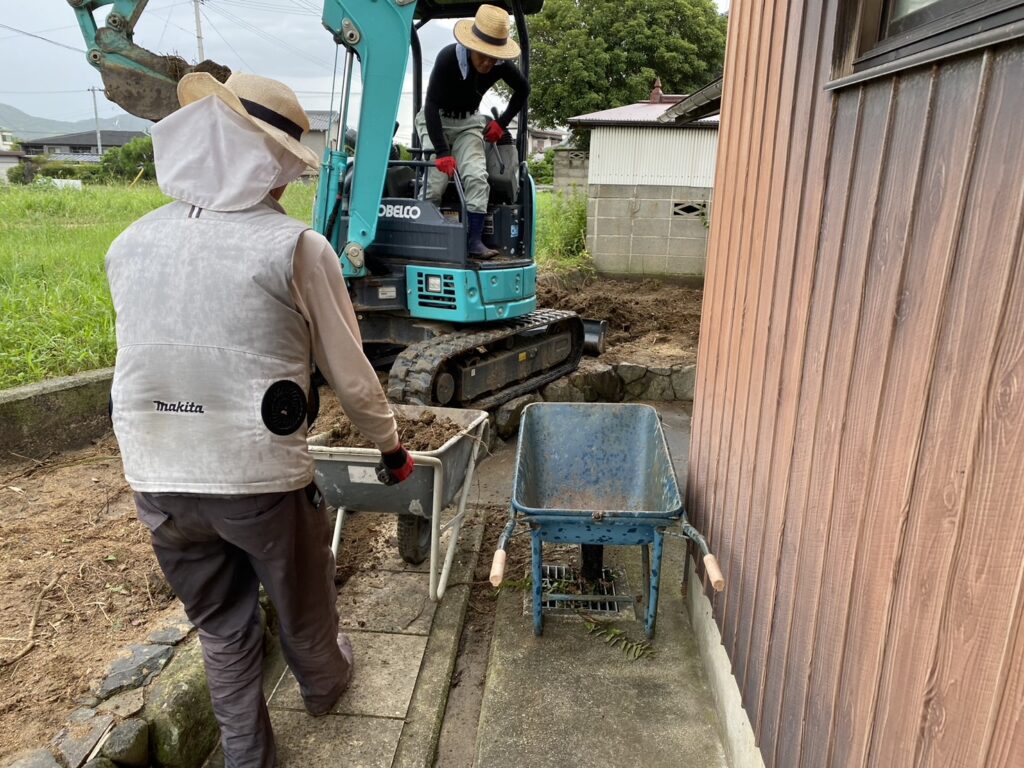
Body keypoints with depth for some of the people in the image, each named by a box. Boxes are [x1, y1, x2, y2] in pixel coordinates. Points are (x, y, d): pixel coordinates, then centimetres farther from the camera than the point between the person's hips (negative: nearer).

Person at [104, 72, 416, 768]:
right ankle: (325, 684, 53)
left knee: (221, 627, 25)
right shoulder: (296, 247, -13)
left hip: (157, 481, 4)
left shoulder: (129, 244, 2)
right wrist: (391, 446, 11)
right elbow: (350, 374, -6)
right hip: (261, 477, -4)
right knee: (304, 606, 25)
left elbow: (149, 356, 10)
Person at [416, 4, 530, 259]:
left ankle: (475, 241, -13)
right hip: (435, 119, -3)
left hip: (469, 121, 3)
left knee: (476, 177, -16)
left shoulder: (501, 64, -18)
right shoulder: (448, 57, -30)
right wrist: (442, 152, -39)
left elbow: (523, 90, 4)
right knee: (436, 180, -17)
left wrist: (502, 122, -3)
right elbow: (431, 105, -32)